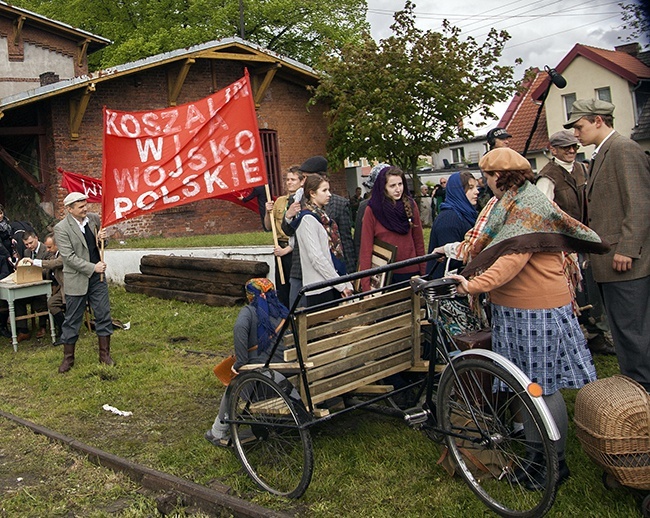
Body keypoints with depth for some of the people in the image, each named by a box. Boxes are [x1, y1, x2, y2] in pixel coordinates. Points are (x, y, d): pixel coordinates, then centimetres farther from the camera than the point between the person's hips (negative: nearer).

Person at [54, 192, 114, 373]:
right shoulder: (61, 228, -13)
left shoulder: (94, 218, 3)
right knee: (72, 320, 6)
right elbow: (69, 257, -16)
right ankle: (68, 357, 20)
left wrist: (101, 239, -7)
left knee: (103, 315, 6)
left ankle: (104, 354, 18)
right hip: (76, 280, -4)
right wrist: (92, 268, -18)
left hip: (97, 277, 4)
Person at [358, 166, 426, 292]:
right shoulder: (372, 210, -7)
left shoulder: (411, 205, 1)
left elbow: (419, 241, 6)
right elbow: (366, 249, -8)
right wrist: (365, 284, -12)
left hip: (411, 271, 3)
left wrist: (423, 272, 4)